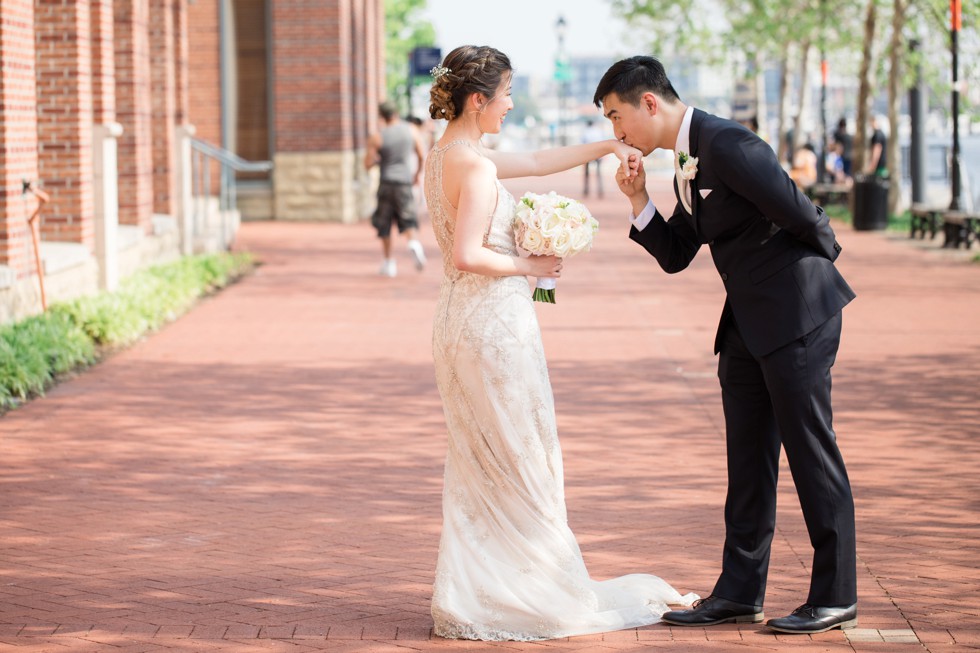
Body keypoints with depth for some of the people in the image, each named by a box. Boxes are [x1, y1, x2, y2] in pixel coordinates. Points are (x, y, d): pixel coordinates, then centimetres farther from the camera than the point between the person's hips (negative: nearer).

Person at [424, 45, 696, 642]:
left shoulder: (446, 156, 10)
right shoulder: (477, 168, -19)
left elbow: (536, 162, 18)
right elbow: (467, 256, -26)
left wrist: (604, 147, 15)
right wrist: (530, 266, -12)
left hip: (463, 319, 10)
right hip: (496, 321, -10)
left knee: (479, 465, 14)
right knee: (521, 461, 2)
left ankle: (470, 597, 16)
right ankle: (541, 592, 11)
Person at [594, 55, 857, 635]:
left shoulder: (727, 145, -18)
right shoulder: (687, 163, 13)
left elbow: (802, 216, -19)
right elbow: (674, 256, 16)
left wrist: (822, 261, 0)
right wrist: (639, 200, 3)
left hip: (796, 315, -10)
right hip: (749, 323, 10)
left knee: (812, 452, -3)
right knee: (749, 460, 12)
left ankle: (836, 597, 5)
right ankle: (740, 592, 19)